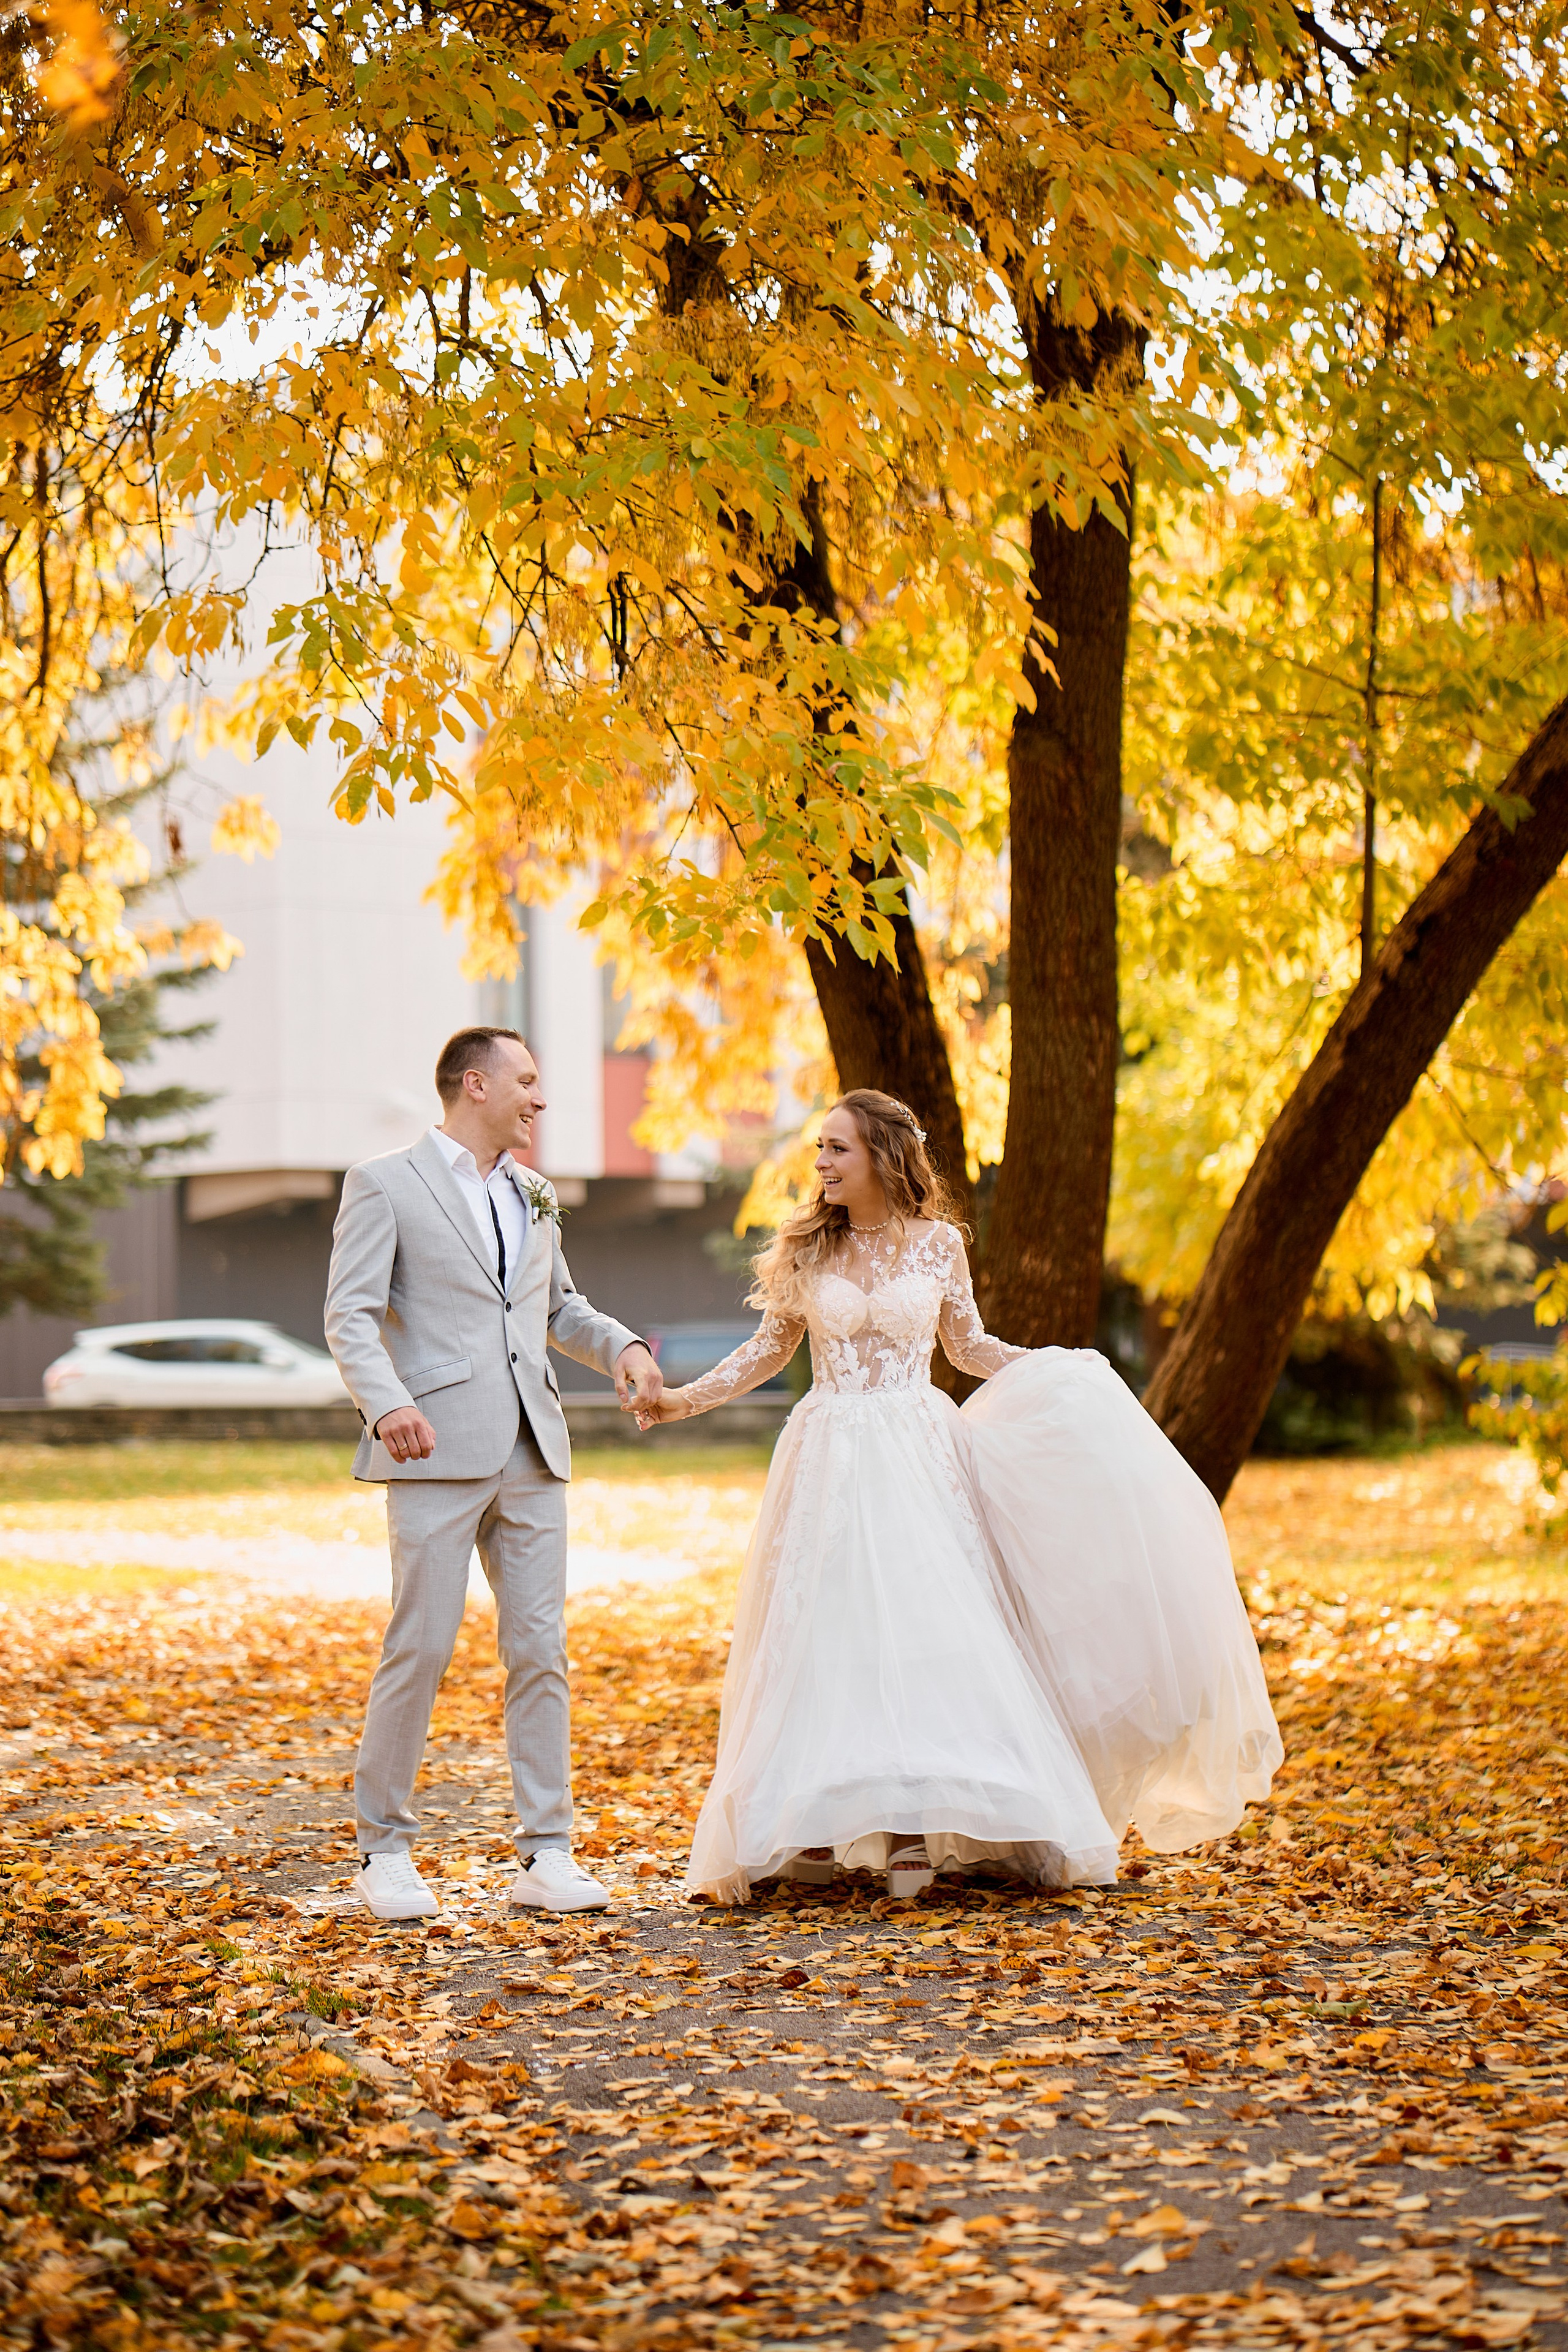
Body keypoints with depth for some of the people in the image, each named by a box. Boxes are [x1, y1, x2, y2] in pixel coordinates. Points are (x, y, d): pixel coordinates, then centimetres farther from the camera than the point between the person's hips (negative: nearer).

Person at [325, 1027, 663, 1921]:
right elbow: (350, 1315, -6)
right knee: (422, 1648, -5)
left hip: (533, 1455, 6)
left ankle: (547, 1855, 8)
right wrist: (388, 1404, -23)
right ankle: (385, 1849, 9)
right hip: (439, 1452, -6)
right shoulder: (385, 1184, 1)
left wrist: (625, 1347, 12)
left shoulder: (532, 1195, 21)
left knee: (541, 1652, 4)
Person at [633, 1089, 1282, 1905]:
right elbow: (770, 1349, 12)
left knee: (924, 1632, -7)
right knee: (828, 1639, -2)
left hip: (918, 1462, -1)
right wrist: (683, 1399, 4)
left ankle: (913, 1834, -3)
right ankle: (817, 1824, 5)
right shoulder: (806, 1247, 3)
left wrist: (1057, 1369, 1)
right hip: (832, 1462, 1)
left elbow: (969, 1347, 13)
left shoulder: (937, 1243, 2)